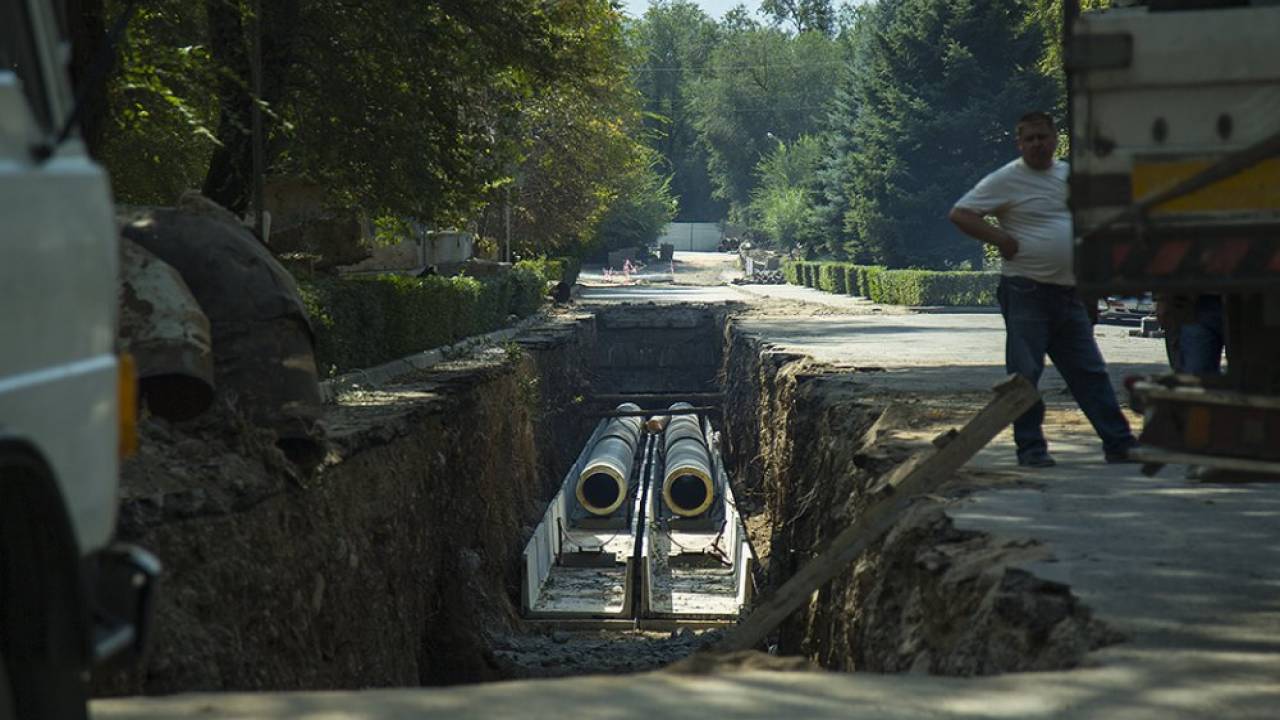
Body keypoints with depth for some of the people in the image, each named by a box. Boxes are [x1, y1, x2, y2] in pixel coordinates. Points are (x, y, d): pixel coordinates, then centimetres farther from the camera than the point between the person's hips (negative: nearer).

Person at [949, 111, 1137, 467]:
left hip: (1069, 292, 6)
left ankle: (1119, 443, 10)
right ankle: (1030, 448, 5)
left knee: (1089, 372, 8)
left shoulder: (1071, 175, 13)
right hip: (1026, 292, -5)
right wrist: (1000, 239, -16)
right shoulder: (1006, 180, -5)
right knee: (1025, 374, -3)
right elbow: (959, 213, -9)